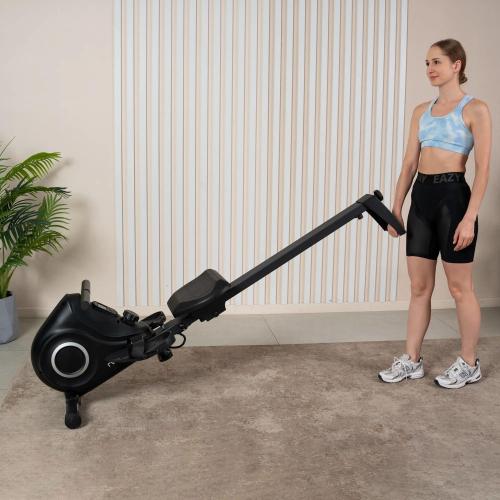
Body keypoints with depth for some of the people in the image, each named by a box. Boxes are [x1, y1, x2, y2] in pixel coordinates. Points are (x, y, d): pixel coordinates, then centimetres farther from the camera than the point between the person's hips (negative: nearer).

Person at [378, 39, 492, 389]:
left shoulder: (475, 109, -5)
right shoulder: (421, 111, 13)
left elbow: (483, 168, -11)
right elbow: (409, 163, 13)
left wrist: (470, 217, -18)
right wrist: (397, 207, 8)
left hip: (453, 196, -6)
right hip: (421, 197, 6)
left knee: (460, 287, 3)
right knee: (419, 286, 10)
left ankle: (469, 364, 17)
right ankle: (412, 360, 19)